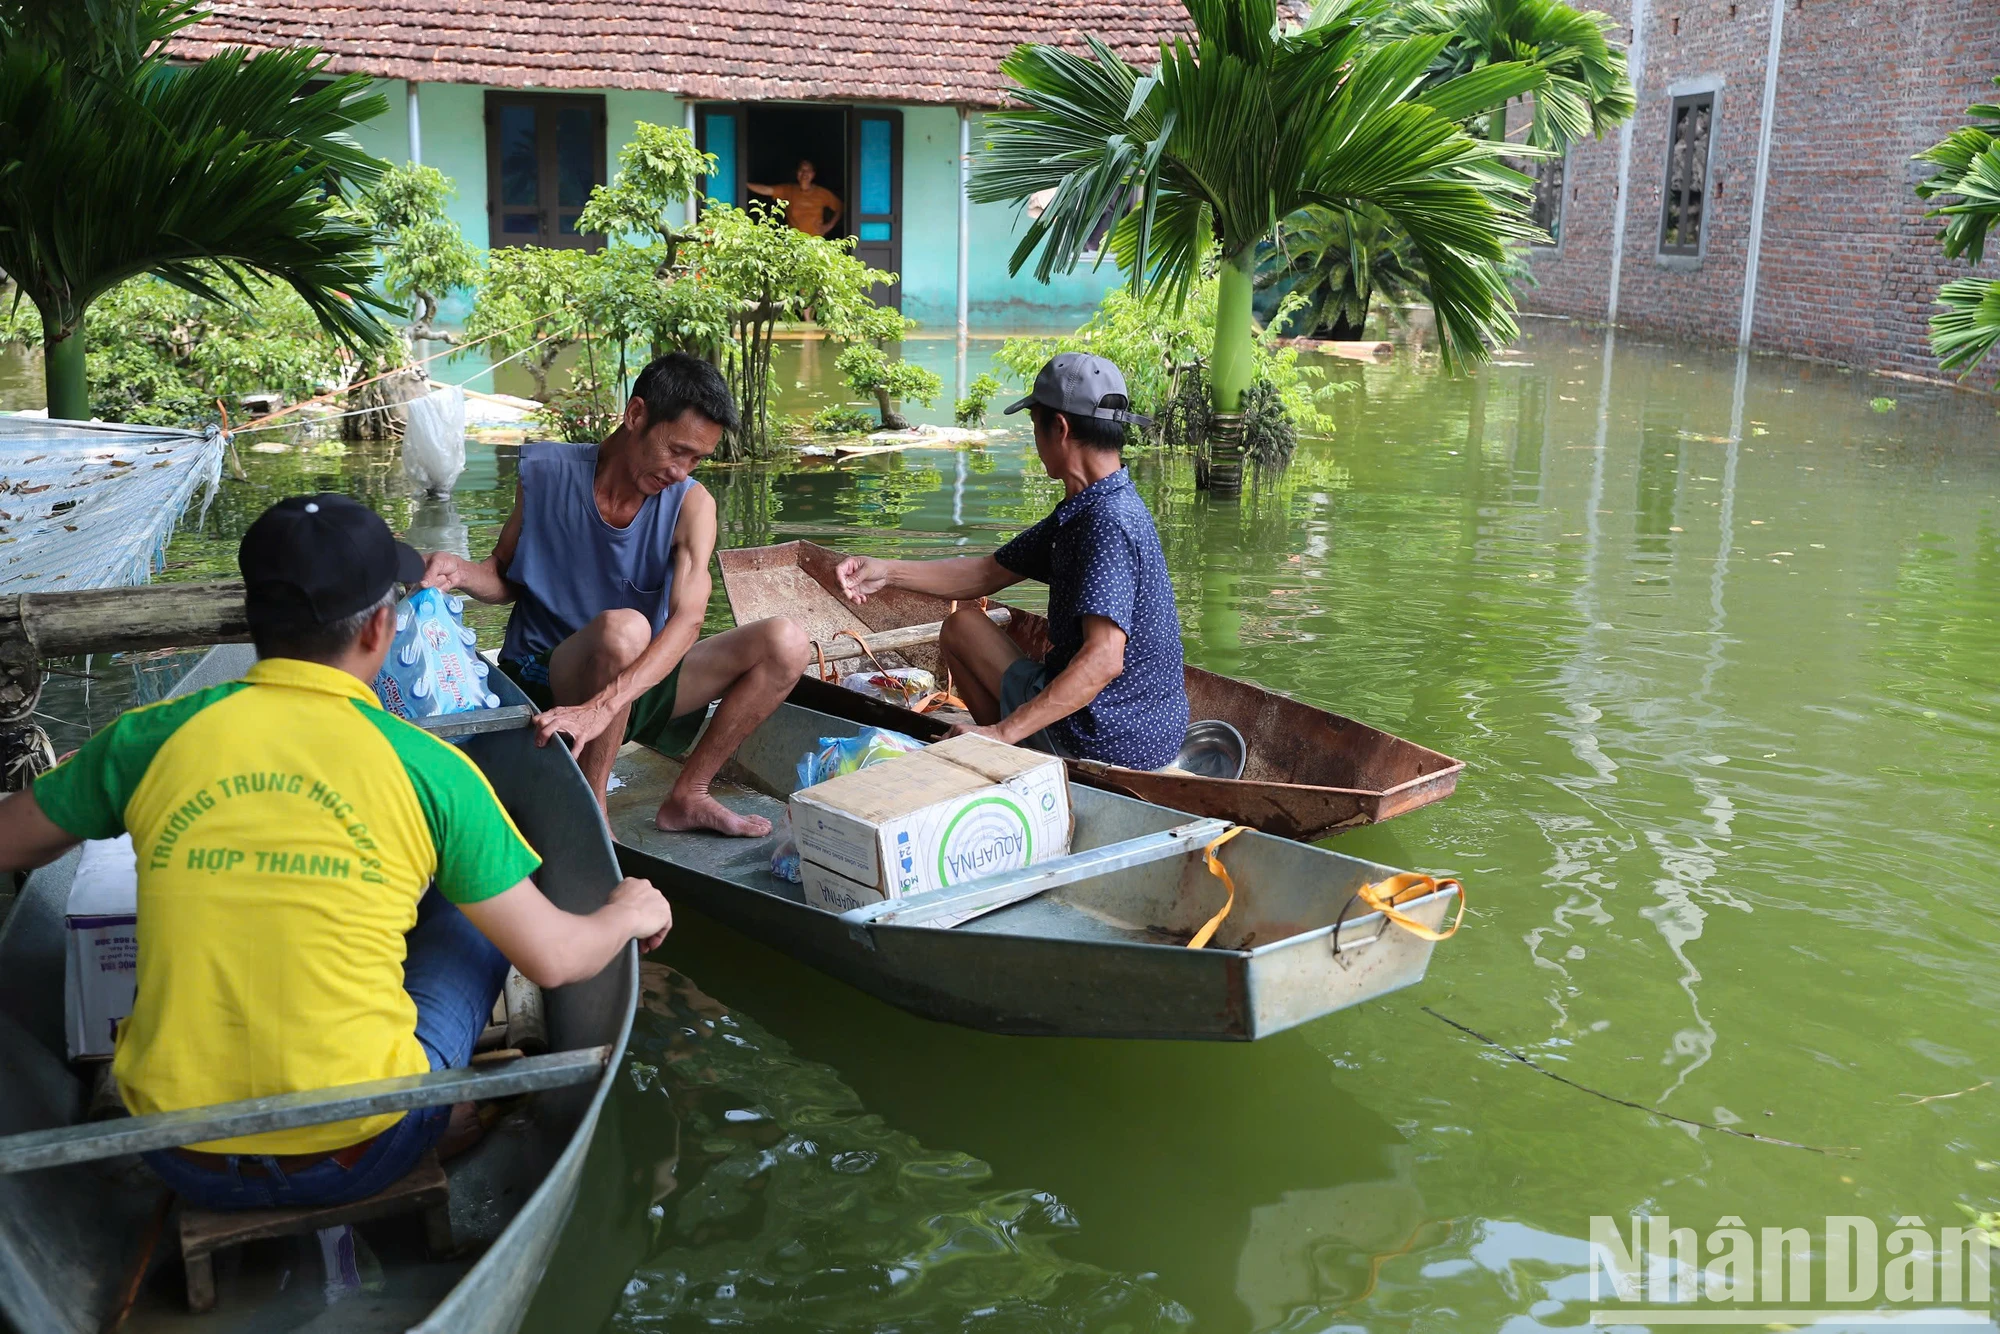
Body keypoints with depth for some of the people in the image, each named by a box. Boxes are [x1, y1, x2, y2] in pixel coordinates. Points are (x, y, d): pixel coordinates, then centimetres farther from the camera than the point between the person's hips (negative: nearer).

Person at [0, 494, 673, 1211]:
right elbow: (552, 960, -4)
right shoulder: (429, 768, -11)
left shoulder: (153, 736, -5)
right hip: (363, 1154, -3)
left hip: (183, 1163, 3)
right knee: (477, 912, 18)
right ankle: (446, 1108, 29)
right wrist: (629, 914, 18)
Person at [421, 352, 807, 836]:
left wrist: (600, 708, -41)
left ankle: (687, 796, -5)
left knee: (785, 643, -15)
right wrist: (459, 572, -20)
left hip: (639, 676, 3)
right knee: (623, 626, -38)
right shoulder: (547, 472, -7)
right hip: (543, 682, -3)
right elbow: (507, 578, 6)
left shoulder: (691, 505, -9)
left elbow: (688, 619, -25)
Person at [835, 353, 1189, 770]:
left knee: (962, 626, 5)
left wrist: (1002, 733, -35)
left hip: (1108, 743, -10)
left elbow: (1102, 660, -35)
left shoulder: (1108, 522, -24)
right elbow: (989, 573, 16)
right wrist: (888, 572, 7)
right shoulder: (1082, 511, 7)